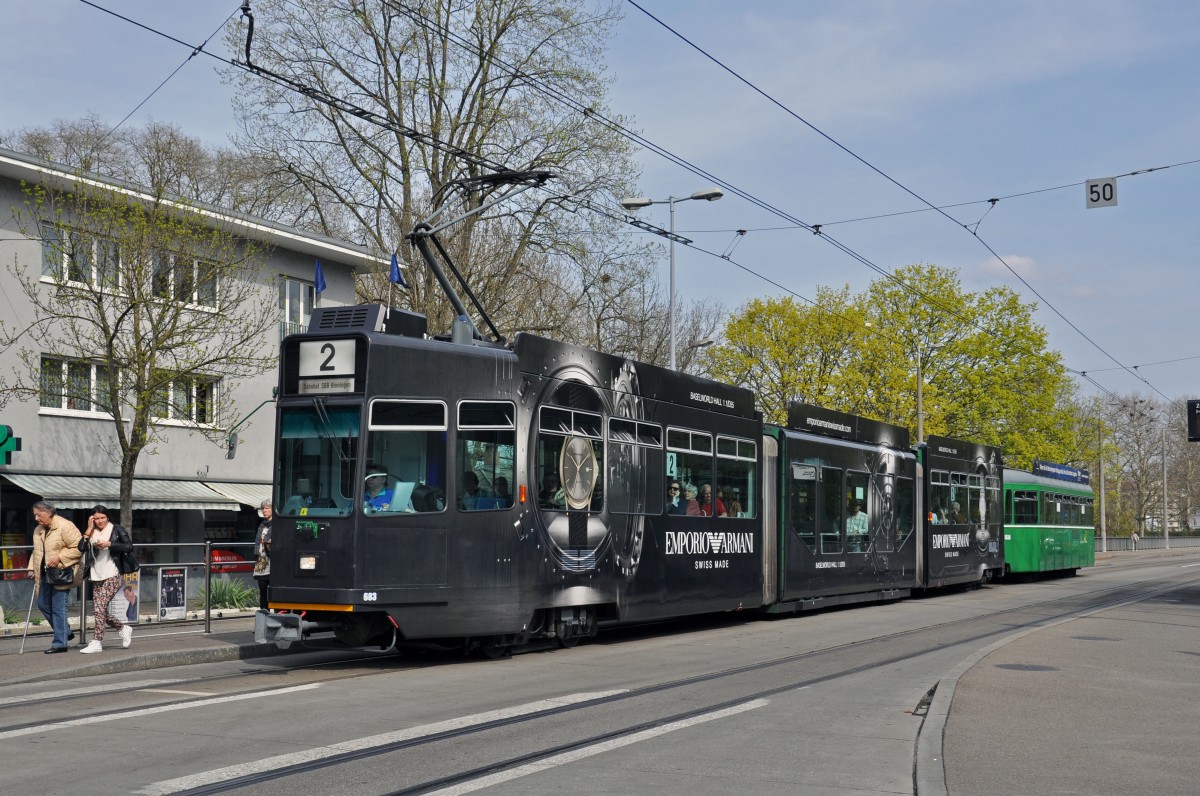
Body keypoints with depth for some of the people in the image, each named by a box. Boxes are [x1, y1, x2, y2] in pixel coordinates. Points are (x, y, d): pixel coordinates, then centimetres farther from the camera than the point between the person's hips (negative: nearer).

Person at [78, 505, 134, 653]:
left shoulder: (117, 530, 1)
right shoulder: (91, 533, 12)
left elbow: (129, 547, -8)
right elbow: (81, 547, -3)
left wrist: (109, 544, -16)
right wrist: (89, 529, -4)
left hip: (113, 575, -6)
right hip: (97, 577, 6)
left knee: (99, 606, -16)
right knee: (99, 611, 5)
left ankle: (97, 642, -14)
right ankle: (124, 629, 26)